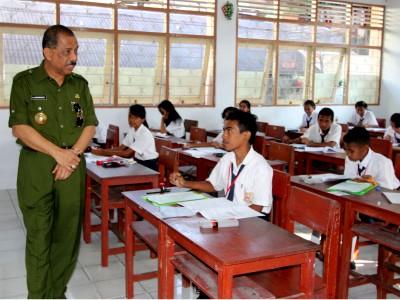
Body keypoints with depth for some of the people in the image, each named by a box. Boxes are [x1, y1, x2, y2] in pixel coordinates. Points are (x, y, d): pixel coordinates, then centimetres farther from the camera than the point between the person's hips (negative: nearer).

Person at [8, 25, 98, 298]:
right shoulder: (25, 82, -1)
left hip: (72, 168, 3)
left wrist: (73, 154, -8)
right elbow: (20, 128, -7)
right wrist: (58, 153, -13)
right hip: (37, 169, -3)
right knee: (39, 236, 1)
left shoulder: (80, 84, 10)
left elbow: (90, 125, 8)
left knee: (68, 234, 5)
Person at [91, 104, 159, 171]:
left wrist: (104, 152, -28)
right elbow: (121, 147, -1)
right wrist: (103, 150, -16)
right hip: (138, 162, 7)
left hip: (149, 165, -7)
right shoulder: (132, 130, 4)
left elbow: (127, 153, -26)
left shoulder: (145, 134, -22)